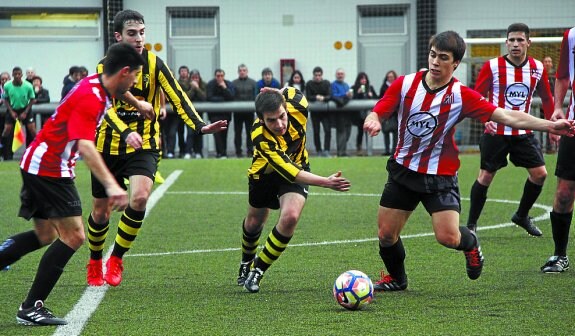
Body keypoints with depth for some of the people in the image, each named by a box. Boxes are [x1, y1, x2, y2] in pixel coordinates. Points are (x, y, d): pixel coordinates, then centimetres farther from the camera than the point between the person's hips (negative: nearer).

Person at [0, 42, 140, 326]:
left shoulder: (98, 88, 5)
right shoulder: (90, 98, -24)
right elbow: (85, 146, -37)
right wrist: (111, 185, -46)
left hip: (37, 165, 10)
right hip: (49, 170, -10)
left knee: (45, 235, 20)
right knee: (73, 236, -10)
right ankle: (31, 308, -8)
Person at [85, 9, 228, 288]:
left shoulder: (154, 64, -4)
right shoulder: (105, 67, -6)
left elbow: (177, 97, -13)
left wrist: (199, 126, -29)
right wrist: (126, 132, -38)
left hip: (143, 147, -1)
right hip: (108, 147, 1)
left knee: (139, 198, -26)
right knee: (100, 213, 8)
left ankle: (116, 260, -7)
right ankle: (94, 263, 35)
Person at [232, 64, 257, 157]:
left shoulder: (253, 83, 6)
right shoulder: (234, 83, 4)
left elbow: (256, 97, 0)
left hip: (249, 111, 0)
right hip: (237, 112, 0)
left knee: (250, 131, 2)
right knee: (238, 132, 4)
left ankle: (250, 151, 8)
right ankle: (238, 151, 9)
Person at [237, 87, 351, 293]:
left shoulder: (297, 108, -31)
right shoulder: (260, 137, -40)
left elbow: (292, 91, -4)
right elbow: (289, 172, -46)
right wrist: (325, 182, -55)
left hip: (298, 167, 1)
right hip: (264, 173, -1)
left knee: (290, 217, -24)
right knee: (254, 222, 20)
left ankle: (257, 270, -7)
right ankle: (246, 262, 54)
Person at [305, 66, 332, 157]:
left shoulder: (327, 83, 4)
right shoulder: (309, 84, 3)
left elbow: (330, 96, -6)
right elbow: (308, 97, -5)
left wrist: (323, 98, -26)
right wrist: (316, 97, -23)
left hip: (325, 111, 0)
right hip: (315, 111, 0)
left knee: (327, 130, -12)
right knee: (316, 131, 4)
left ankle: (326, 150, -13)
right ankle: (319, 151, 13)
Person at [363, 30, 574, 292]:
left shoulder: (460, 95, -12)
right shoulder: (405, 84, -5)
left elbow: (507, 116, -16)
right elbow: (376, 113, -4)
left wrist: (549, 125, -26)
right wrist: (372, 122, -30)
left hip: (440, 176, -2)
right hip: (403, 171, 3)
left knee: (448, 237, -16)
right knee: (386, 234, 3)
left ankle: (470, 242, 23)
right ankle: (396, 278, 34)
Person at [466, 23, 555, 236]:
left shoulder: (537, 68, 1)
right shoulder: (493, 66, -9)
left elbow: (546, 98, 14)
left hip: (524, 132, 3)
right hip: (496, 132, -3)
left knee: (540, 173, -3)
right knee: (485, 176, -3)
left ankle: (522, 216, 18)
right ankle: (471, 224, 9)